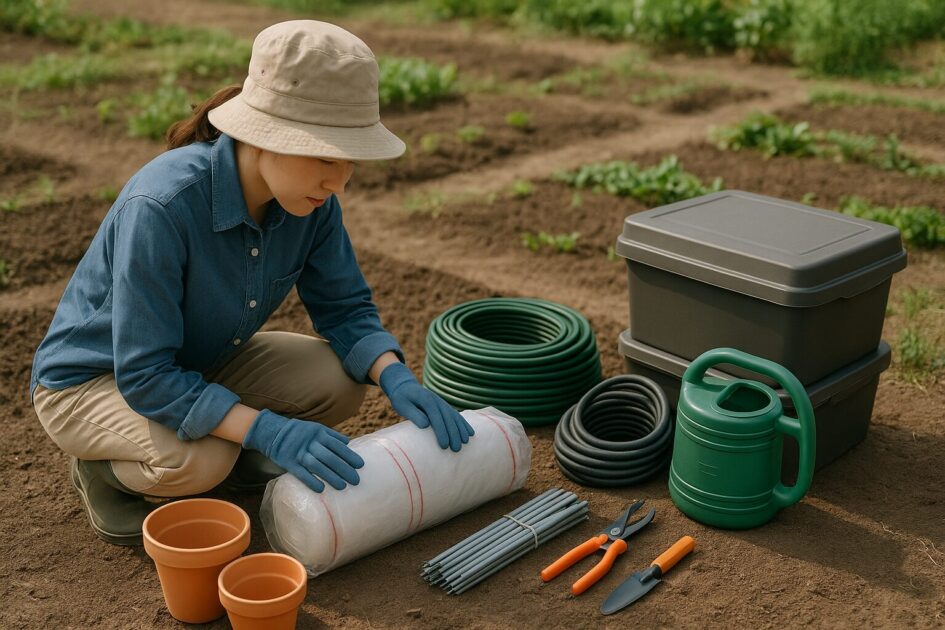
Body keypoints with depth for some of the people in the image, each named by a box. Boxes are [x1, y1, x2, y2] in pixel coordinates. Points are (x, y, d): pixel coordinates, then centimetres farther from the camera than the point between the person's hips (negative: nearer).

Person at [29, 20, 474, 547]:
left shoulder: (311, 199, -18)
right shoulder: (161, 206, -36)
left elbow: (345, 307, -7)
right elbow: (145, 377, -33)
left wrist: (397, 378, -26)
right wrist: (267, 430, -42)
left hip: (199, 364, 6)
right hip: (90, 379, -6)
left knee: (341, 382, -15)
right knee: (200, 461, -34)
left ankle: (225, 449, 10)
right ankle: (103, 467, -1)